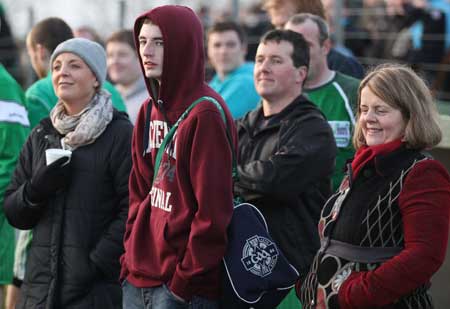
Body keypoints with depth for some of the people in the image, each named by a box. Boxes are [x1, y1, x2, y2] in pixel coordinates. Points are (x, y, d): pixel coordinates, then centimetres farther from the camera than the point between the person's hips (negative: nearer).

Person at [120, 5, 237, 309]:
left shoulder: (205, 114, -13)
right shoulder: (150, 111, 11)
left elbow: (214, 208, -16)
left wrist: (187, 278, -15)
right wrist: (131, 256, 9)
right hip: (138, 278, 8)